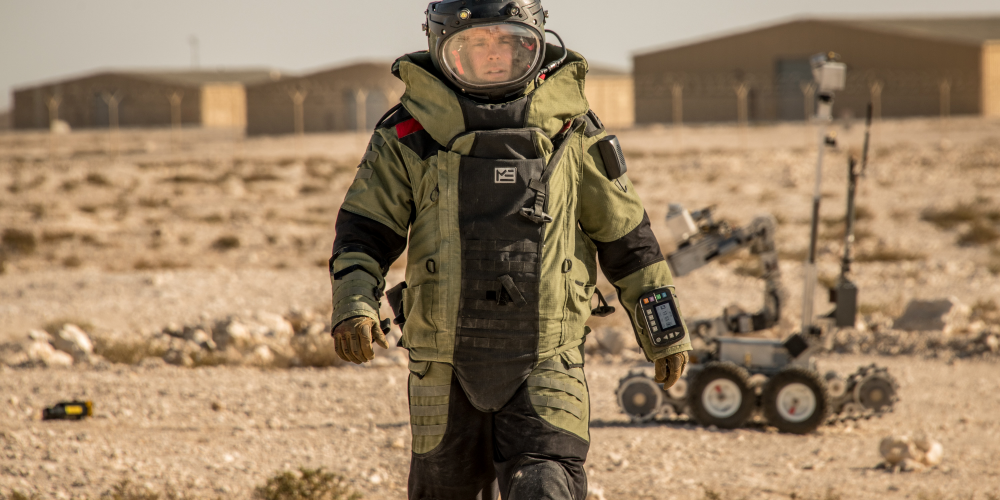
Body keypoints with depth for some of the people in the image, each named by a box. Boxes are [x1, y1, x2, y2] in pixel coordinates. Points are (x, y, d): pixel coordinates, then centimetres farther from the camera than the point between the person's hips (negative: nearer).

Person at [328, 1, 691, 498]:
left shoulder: (571, 131, 3)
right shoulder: (410, 136, 1)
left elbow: (624, 236, 10)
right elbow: (365, 229, 2)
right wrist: (353, 304, -17)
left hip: (545, 368, -1)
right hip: (445, 369, 1)